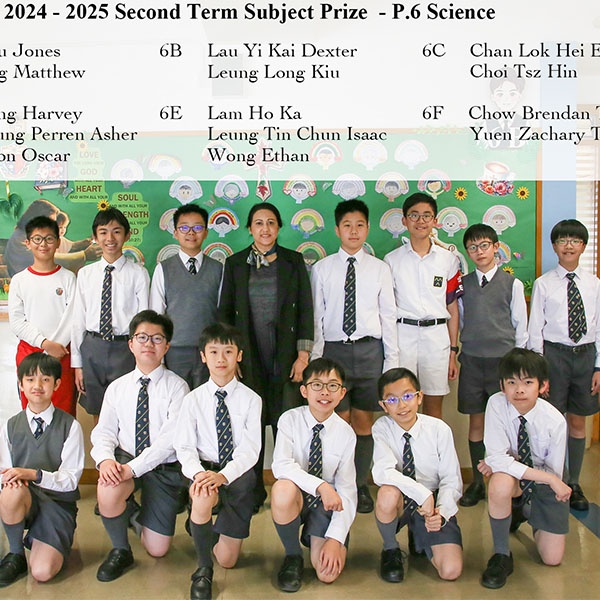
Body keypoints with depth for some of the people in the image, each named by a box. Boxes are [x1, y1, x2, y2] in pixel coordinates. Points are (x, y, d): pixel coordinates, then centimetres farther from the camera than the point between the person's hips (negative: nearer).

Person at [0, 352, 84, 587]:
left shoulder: (70, 426, -7)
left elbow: (70, 479, -9)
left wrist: (33, 474, -25)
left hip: (58, 501, -2)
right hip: (23, 498, 2)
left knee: (42, 572, -19)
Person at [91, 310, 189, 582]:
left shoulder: (177, 387, -8)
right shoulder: (117, 387, 5)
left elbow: (171, 438, -17)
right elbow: (104, 432, 1)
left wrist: (133, 467, -26)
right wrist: (105, 459, -22)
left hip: (163, 467, -2)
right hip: (124, 460, 2)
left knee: (157, 549, 0)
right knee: (107, 490, -34)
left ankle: (139, 514, 37)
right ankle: (120, 550, -2)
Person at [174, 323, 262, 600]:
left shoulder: (251, 400, -5)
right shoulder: (193, 399, -1)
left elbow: (250, 449, -10)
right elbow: (184, 447, -4)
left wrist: (223, 475, -26)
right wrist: (198, 473, -25)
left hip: (238, 473, 0)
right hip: (203, 469, 0)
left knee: (227, 560, 2)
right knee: (202, 497, -38)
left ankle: (202, 525, 38)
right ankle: (203, 571, -14)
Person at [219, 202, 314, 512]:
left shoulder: (294, 261, 5)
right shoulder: (235, 263, 7)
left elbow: (305, 309, 3)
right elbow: (225, 311, 9)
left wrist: (303, 355, -3)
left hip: (286, 355, -1)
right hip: (249, 356, 1)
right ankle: (253, 492, 19)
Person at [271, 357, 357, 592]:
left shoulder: (346, 433, -8)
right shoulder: (290, 420, -11)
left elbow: (347, 490, -8)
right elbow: (281, 466, -24)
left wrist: (336, 538, -18)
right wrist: (320, 486, -37)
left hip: (328, 503, 1)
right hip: (296, 498, 0)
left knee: (328, 573, -18)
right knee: (283, 489, -36)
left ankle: (313, 536, 18)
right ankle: (293, 556, -8)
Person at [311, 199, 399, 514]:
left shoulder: (380, 269, 5)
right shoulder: (322, 269, 3)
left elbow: (388, 316, 6)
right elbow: (316, 317, 3)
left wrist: (392, 359, 3)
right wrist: (316, 358, -1)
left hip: (369, 349, 1)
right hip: (334, 349, -1)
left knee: (364, 421, 6)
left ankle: (360, 486, 19)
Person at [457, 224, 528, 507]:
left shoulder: (512, 284, 0)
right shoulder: (463, 284, 6)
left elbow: (520, 325, 4)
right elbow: (459, 322, 10)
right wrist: (455, 355, 7)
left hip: (503, 358, -2)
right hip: (471, 359, 2)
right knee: (476, 422, 7)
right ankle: (477, 482, 18)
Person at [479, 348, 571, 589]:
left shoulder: (555, 421, -24)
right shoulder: (497, 404, -25)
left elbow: (554, 474, -15)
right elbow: (497, 457, -28)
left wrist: (507, 463, -20)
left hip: (544, 486, 1)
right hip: (513, 480, -1)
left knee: (552, 559, -2)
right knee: (500, 483, -38)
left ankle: (525, 512, 30)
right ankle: (501, 555, -13)